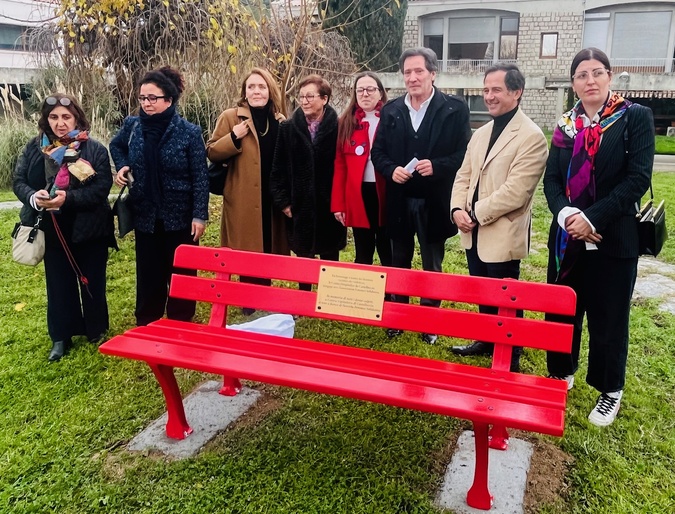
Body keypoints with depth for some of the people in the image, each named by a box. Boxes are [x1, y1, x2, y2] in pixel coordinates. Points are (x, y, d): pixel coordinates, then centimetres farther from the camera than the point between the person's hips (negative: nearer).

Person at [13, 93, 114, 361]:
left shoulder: (94, 149, -9)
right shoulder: (35, 147, 2)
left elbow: (102, 188, -16)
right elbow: (19, 180, 1)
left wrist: (68, 198, -28)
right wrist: (33, 197, -21)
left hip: (88, 229, -3)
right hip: (53, 230, 3)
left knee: (92, 282, 11)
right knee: (58, 285, 11)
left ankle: (97, 331, 30)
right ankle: (61, 337, 25)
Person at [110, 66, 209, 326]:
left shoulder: (189, 132, -11)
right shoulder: (132, 126, 0)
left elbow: (200, 177, -9)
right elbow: (116, 146, 23)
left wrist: (199, 215, -13)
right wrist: (122, 166, 3)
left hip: (180, 217, -3)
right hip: (146, 216, 3)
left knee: (180, 274, 9)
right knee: (148, 274, 13)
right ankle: (146, 326, 29)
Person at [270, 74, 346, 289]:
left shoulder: (337, 128, -7)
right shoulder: (288, 128, 1)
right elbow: (278, 168, 3)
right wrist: (283, 201, -1)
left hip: (329, 205, -2)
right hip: (300, 205, 2)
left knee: (330, 256, 11)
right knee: (303, 255, 13)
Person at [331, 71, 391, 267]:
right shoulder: (345, 122, 8)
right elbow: (339, 165, 4)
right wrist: (338, 203, -1)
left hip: (386, 194, -2)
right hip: (358, 196, 2)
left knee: (388, 254, 8)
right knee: (362, 255, 11)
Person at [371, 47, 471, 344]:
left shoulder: (455, 109, -5)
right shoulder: (391, 110, 5)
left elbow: (464, 154, -7)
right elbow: (378, 152, 7)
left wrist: (436, 166, -22)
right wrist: (391, 169, -12)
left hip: (434, 202, -3)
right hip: (399, 201, 3)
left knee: (432, 266, 11)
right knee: (399, 262, 15)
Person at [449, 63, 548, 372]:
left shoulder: (531, 136, -13)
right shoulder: (480, 134, 13)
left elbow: (515, 191, -21)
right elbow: (463, 176, 12)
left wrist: (476, 214, -16)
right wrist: (458, 209, -6)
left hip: (503, 234, -7)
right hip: (474, 232, 7)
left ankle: (510, 359, 22)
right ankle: (486, 341, 38)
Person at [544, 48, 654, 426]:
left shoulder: (636, 117, -4)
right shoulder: (566, 124, 8)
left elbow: (638, 178, -13)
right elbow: (551, 179, 2)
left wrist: (592, 218, -20)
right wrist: (565, 214, -17)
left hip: (613, 238, -4)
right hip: (567, 237, 4)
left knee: (608, 318, 7)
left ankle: (611, 391, 26)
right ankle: (562, 373, 34)